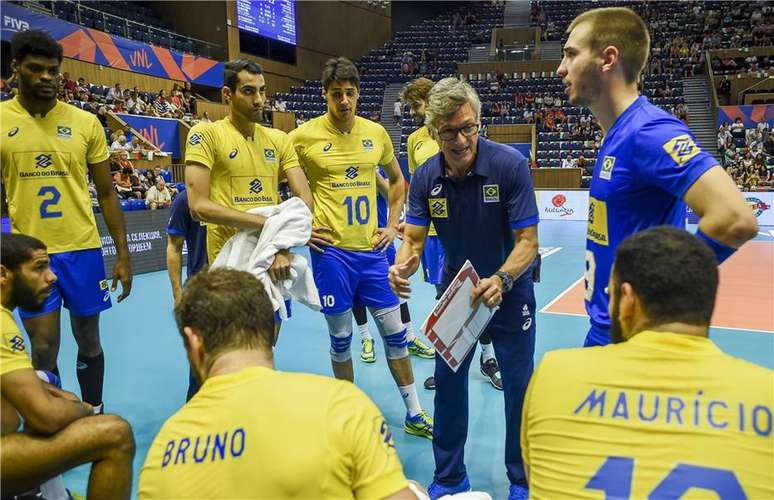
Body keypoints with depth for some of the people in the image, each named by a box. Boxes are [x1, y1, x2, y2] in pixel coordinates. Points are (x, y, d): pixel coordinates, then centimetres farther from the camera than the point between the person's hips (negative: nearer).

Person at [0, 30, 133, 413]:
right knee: (44, 350, 3)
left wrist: (123, 255, 2)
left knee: (88, 342, 12)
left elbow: (106, 194, 5)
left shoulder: (85, 122, 1)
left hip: (83, 249, 1)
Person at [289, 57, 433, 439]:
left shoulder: (376, 132, 5)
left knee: (394, 332, 8)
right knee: (341, 338, 8)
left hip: (372, 248, 3)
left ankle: (414, 415, 23)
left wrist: (392, 224, 10)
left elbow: (397, 180, 19)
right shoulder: (304, 136, -5)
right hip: (331, 250, -3)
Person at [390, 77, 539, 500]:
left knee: (518, 384, 6)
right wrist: (401, 266, -36)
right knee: (447, 379, 10)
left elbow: (527, 241, -24)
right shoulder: (425, 178, -13)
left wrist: (501, 280, -42)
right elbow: (414, 238, -13)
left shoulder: (510, 165, -24)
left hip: (509, 290, -3)